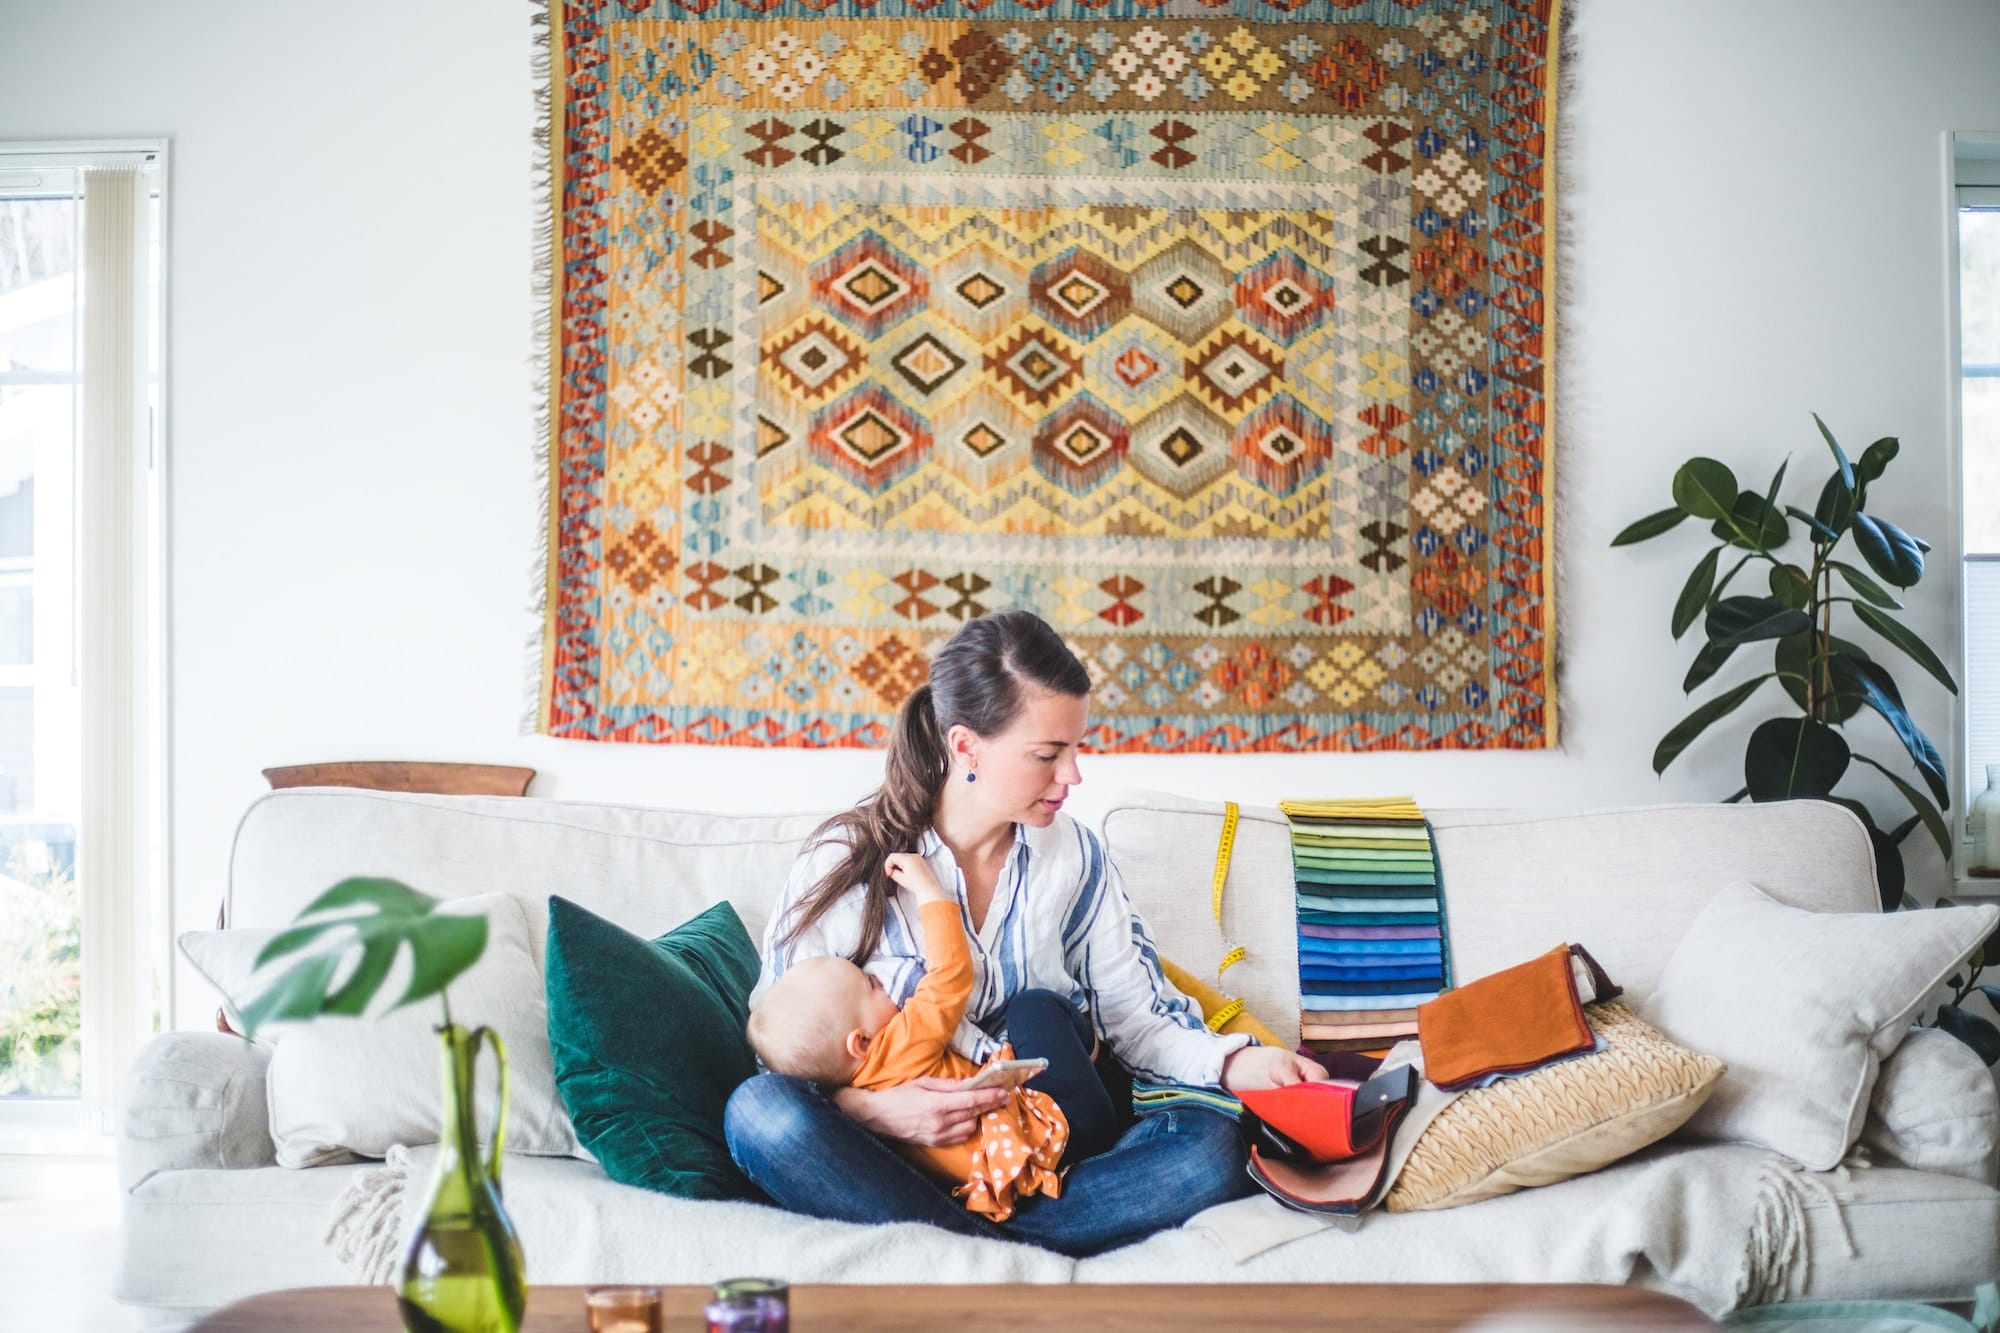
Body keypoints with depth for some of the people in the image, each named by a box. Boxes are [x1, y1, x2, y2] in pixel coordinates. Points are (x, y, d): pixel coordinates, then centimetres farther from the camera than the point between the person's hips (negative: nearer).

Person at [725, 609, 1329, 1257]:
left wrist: (1237, 1062, -12)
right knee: (759, 1110, -33)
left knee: (1211, 1146, -24)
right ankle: (1031, 1258, -32)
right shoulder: (847, 861, -4)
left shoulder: (1074, 857, 7)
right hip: (898, 1154, -2)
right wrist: (866, 1106, -24)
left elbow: (1135, 1020, 7)